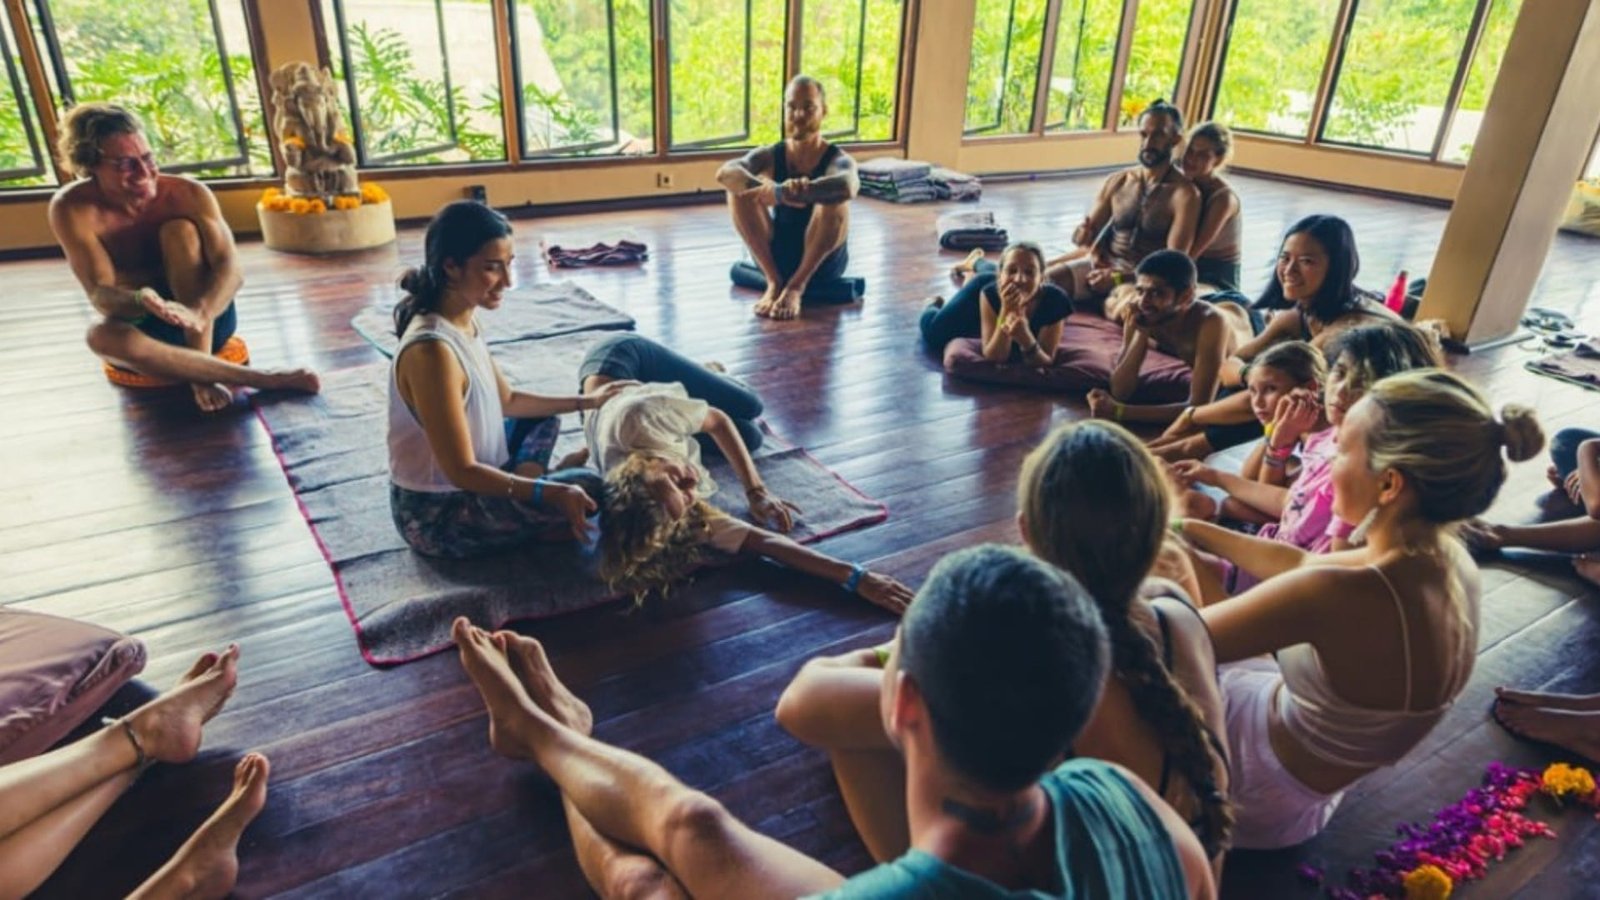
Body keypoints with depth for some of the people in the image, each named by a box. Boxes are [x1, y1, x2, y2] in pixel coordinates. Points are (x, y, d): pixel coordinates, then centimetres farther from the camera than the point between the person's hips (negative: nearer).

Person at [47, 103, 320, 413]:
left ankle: (203, 373, -31)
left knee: (181, 230, -25)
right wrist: (141, 301, -48)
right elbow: (101, 294, -23)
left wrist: (198, 312, -48)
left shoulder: (188, 193, -17)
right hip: (146, 324, 1)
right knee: (102, 334, -34)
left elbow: (230, 269, -27)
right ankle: (261, 378, -40)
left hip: (206, 317, 0)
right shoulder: (72, 209, -17)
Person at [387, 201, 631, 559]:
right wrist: (551, 494, -34)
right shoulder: (432, 350, -28)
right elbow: (461, 471, -27)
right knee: (587, 489, -19)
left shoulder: (464, 322, 1)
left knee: (544, 421, 24)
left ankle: (524, 497, 3)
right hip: (436, 514, -10)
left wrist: (585, 402, 16)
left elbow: (506, 400, 16)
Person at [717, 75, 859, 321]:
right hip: (775, 257, 3)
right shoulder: (769, 156, 0)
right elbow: (724, 173, -23)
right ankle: (774, 281, -19)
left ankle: (796, 286, -25)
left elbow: (849, 186, -35)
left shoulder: (838, 159, -8)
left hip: (823, 262, -3)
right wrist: (774, 192, -42)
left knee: (835, 197, -30)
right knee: (739, 189, -18)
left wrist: (806, 190, -53)